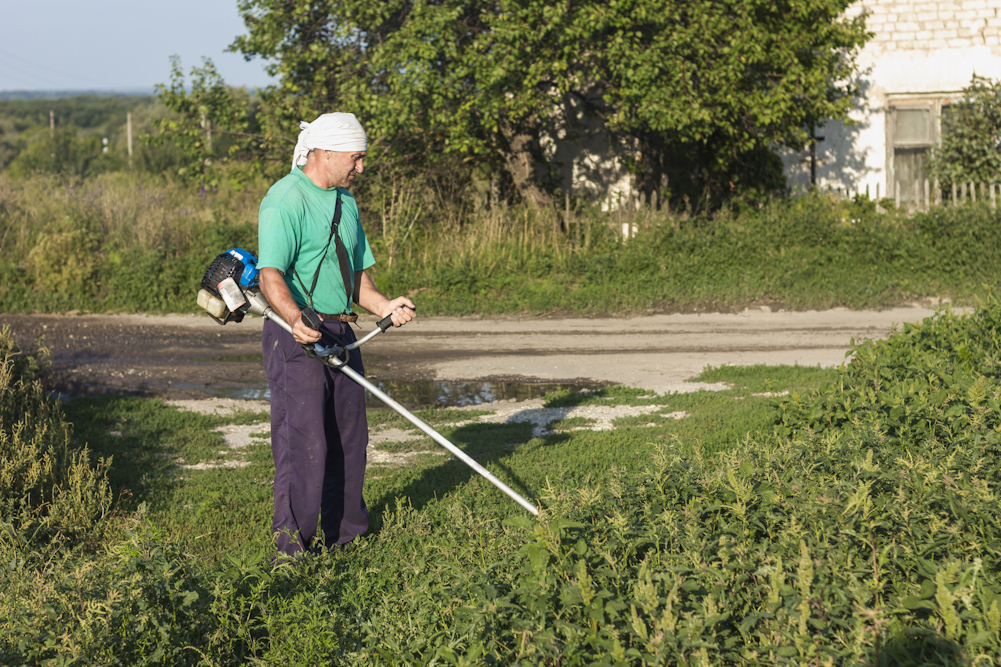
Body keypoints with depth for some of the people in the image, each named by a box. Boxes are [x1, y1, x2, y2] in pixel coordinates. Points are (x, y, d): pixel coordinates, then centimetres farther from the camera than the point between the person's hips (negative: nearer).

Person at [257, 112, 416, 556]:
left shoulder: (345, 201, 17)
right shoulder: (285, 200, -12)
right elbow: (270, 275, -23)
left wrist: (383, 306, 3)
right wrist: (296, 319, -40)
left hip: (340, 334, 9)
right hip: (296, 334, -9)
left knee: (348, 436, 14)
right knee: (303, 440, -9)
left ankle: (344, 531, 28)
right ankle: (293, 544, -2)